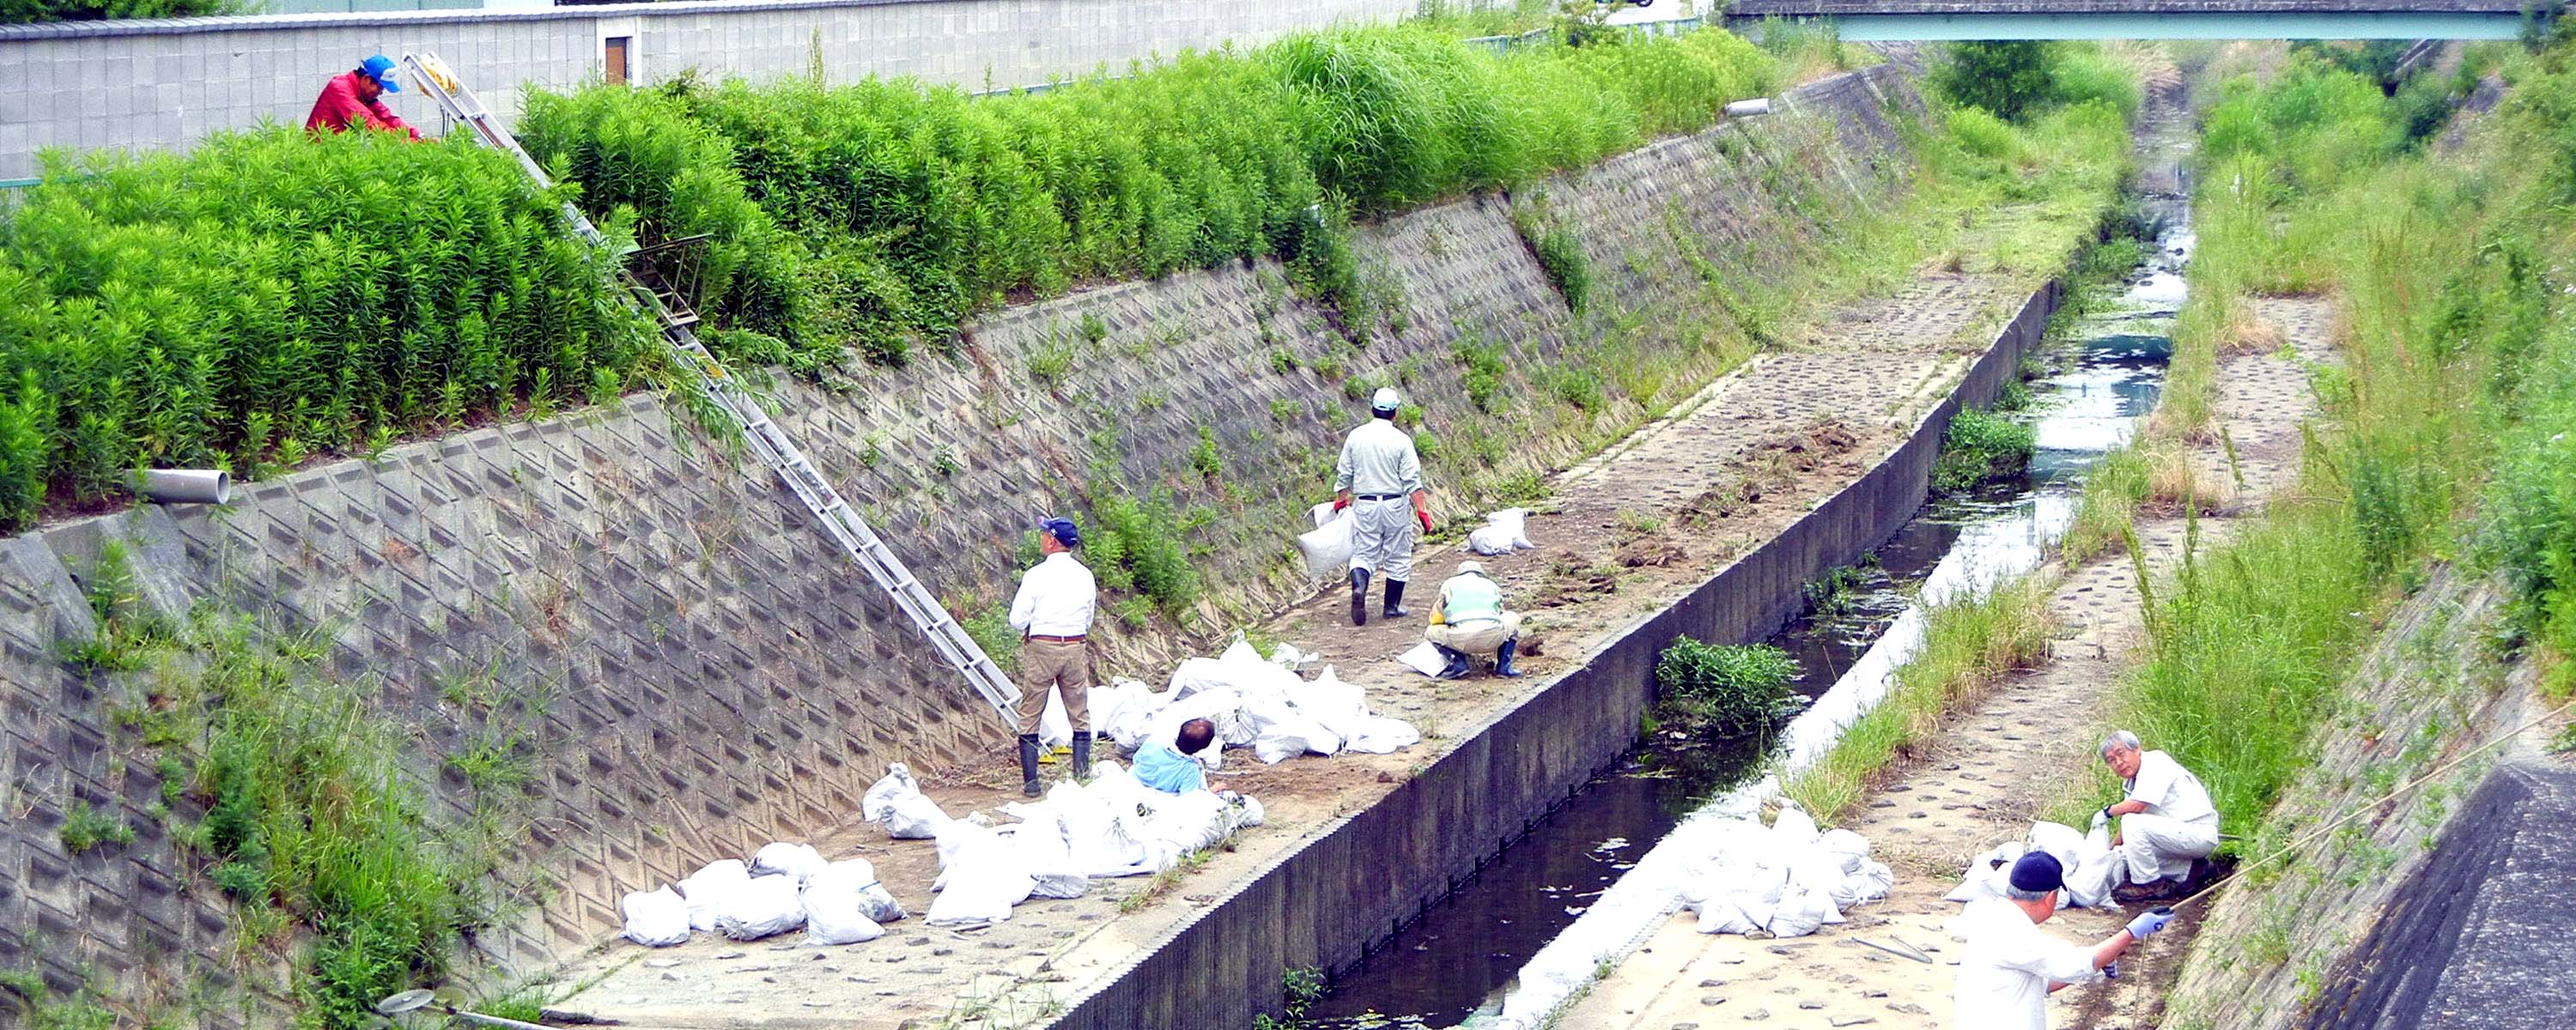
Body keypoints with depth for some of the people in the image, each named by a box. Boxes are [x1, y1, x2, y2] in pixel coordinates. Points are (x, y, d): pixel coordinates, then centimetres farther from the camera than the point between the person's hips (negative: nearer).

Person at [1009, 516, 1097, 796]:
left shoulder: (1036, 576, -11)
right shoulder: (1085, 576, 2)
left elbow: (1018, 620, -9)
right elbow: (1089, 620, 10)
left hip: (1041, 648, -3)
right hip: (1076, 649, 3)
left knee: (1029, 717, 7)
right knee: (1080, 717, 12)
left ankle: (1031, 781, 5)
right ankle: (1082, 776, 12)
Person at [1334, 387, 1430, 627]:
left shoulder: (1356, 436, 1)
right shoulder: (1401, 440, -8)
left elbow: (1343, 474, 8)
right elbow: (1412, 481, -10)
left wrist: (1340, 499, 24)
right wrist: (1422, 510, -4)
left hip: (1364, 505, 2)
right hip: (1395, 505, -2)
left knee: (1363, 553, 7)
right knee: (1398, 557, 10)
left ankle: (1359, 587, -22)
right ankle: (1392, 606, 14)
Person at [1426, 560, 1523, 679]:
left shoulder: (1450, 584, 27)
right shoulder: (1491, 584, 32)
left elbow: (1437, 616, 32)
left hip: (1460, 639, -1)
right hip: (1492, 639, 1)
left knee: (1430, 632, 28)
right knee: (1512, 619, 33)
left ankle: (1459, 661, 3)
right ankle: (1503, 666, 17)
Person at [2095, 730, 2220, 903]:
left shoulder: (2155, 763, -16)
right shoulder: (2134, 779, 13)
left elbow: (2136, 806, -27)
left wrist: (2107, 812, -10)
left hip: (2201, 834, -11)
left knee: (2134, 824, -24)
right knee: (2123, 855, 12)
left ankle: (2148, 884, -14)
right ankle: (2182, 874, 11)